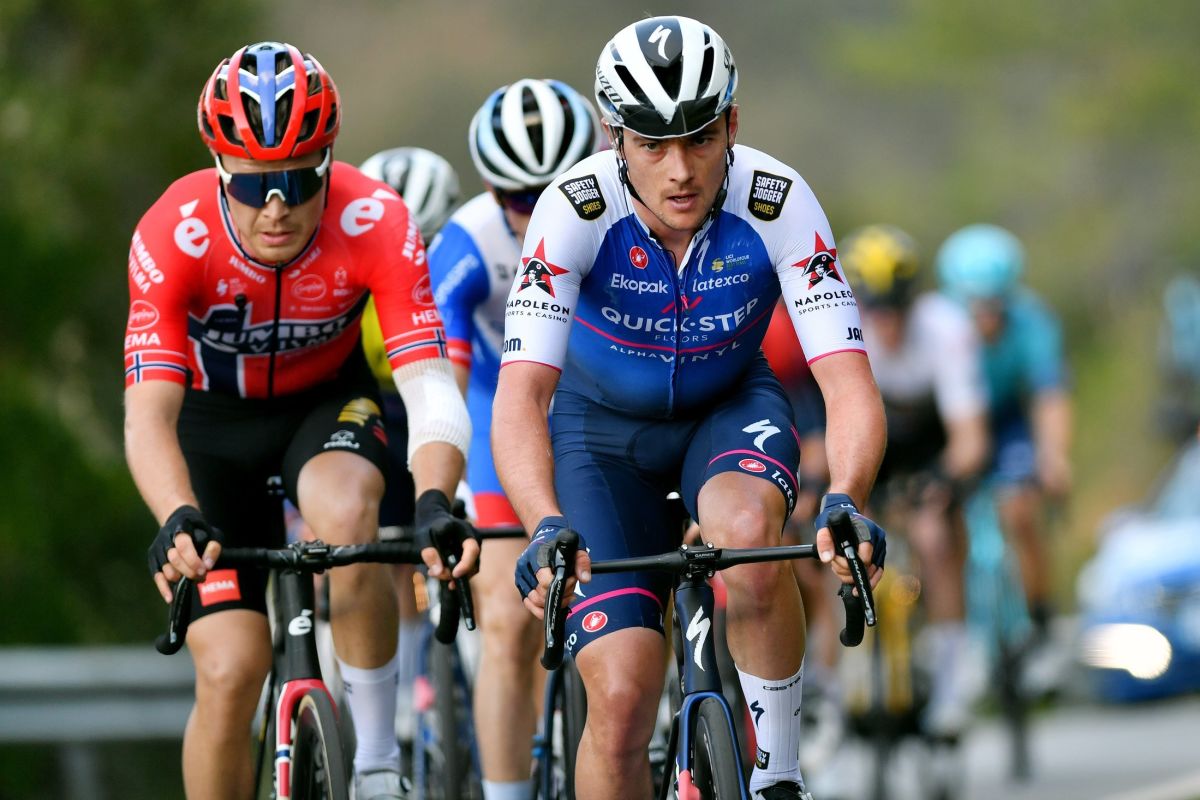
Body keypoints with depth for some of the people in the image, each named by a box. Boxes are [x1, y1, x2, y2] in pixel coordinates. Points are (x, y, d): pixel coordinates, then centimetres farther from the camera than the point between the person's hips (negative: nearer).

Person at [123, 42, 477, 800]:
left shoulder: (378, 225, -30)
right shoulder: (172, 238, -31)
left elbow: (430, 387, -36)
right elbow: (148, 414, -37)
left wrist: (436, 503, -55)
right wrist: (178, 520, -56)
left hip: (328, 398, 0)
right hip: (213, 417, 0)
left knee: (345, 515, -34)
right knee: (230, 671, -12)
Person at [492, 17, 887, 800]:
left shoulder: (777, 203, -27)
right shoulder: (577, 208, -30)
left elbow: (849, 383, -33)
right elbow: (521, 394, -37)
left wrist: (846, 503, -53)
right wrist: (547, 528, -55)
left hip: (730, 406, 0)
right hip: (604, 423, 0)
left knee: (751, 528, -36)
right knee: (622, 698, -15)